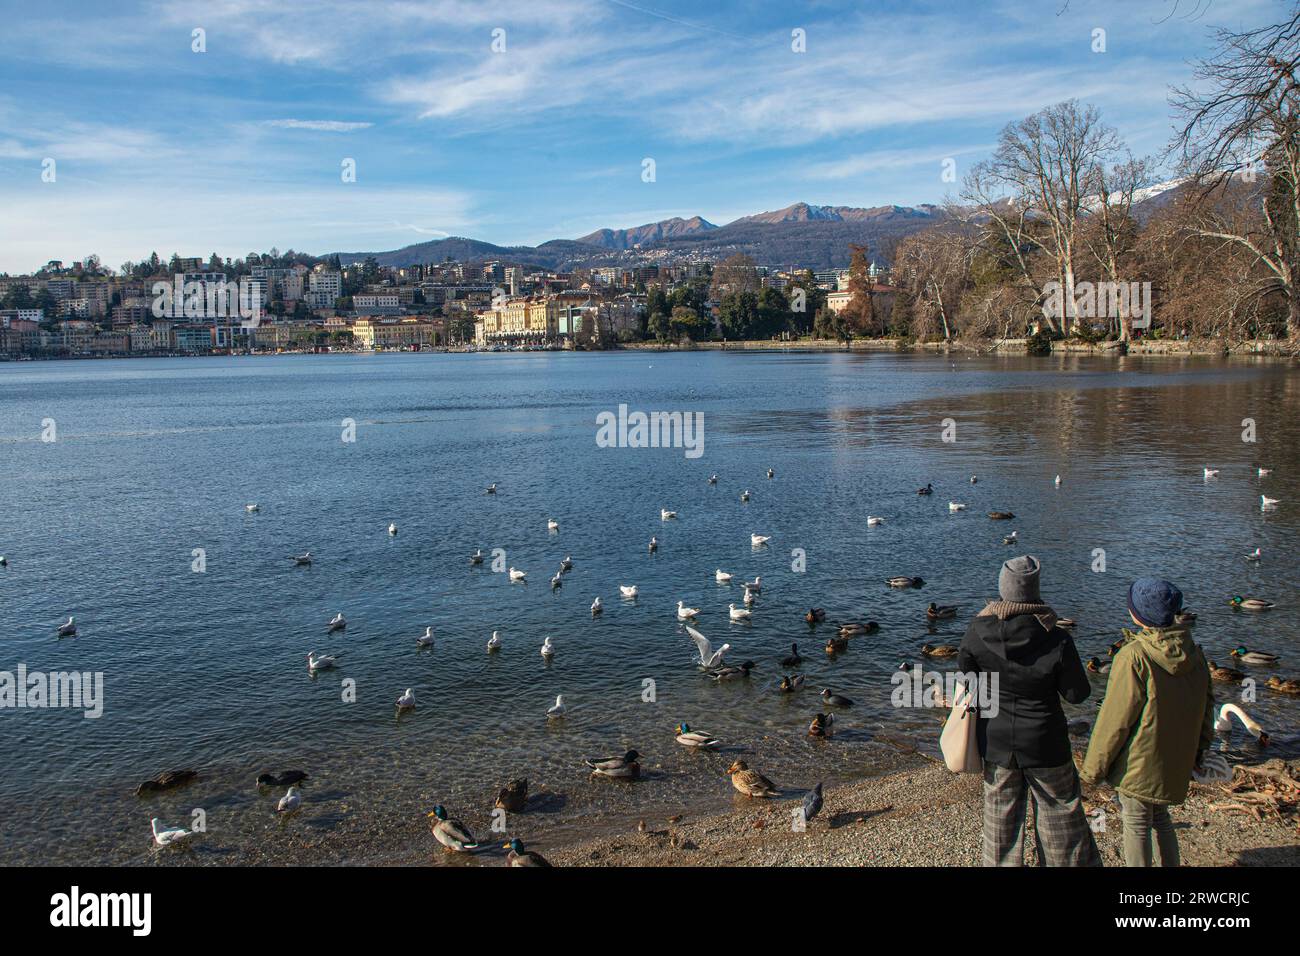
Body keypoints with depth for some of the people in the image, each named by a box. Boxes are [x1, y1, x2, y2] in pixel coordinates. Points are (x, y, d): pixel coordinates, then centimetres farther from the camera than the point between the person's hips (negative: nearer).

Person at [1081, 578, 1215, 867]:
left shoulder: (1134, 657, -24)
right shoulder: (1193, 652, -3)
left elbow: (1115, 718, -19)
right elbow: (1206, 704, 9)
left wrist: (1094, 765, -8)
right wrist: (1198, 748, 24)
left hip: (1139, 761, -7)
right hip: (1176, 760, 7)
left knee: (1136, 824, 8)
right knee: (1160, 817, 23)